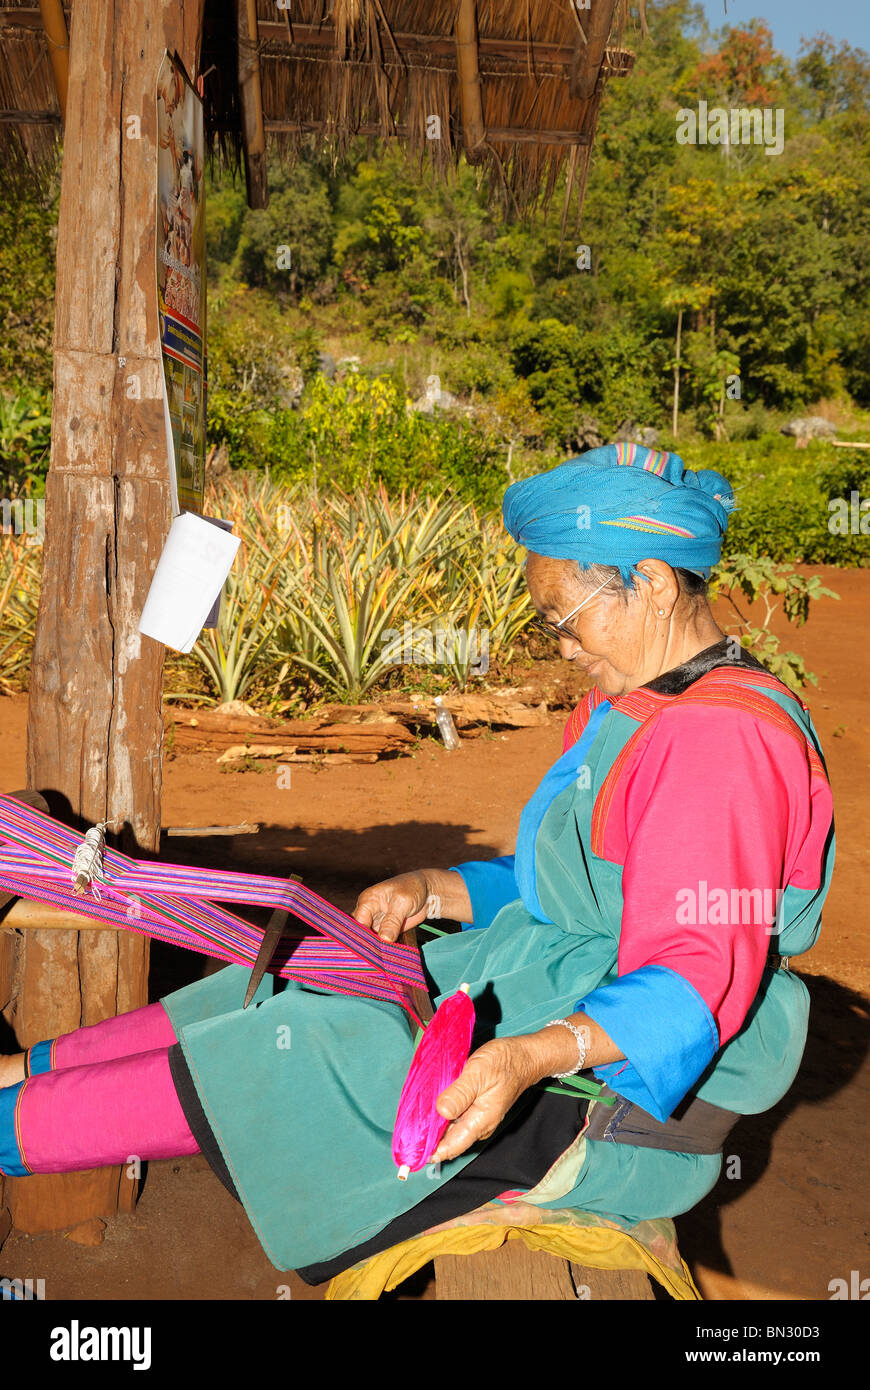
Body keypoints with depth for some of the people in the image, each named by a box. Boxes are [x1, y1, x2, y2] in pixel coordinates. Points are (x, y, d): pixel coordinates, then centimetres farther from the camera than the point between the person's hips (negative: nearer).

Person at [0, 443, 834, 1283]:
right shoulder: (628, 707, 10)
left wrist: (534, 1055, -42)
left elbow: (694, 985, -29)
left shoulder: (722, 739, -23)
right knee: (293, 991, 4)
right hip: (556, 1006, 9)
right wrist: (436, 892, 3)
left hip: (631, 1083, -9)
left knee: (296, 1062, -11)